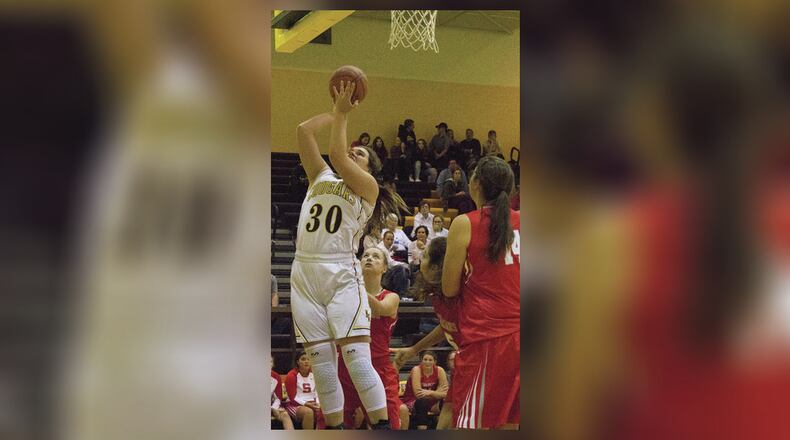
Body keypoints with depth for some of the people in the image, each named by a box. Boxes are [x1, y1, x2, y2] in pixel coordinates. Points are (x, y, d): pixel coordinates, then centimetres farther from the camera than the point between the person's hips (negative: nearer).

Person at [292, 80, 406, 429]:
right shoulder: (320, 177, 20)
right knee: (322, 366, 4)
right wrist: (336, 111, 18)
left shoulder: (368, 187, 5)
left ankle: (382, 426, -10)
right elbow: (303, 131, 13)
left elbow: (337, 155, -10)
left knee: (357, 361, -13)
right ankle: (334, 428, 10)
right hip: (304, 273, 5)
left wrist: (343, 115, -1)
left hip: (342, 275, -5)